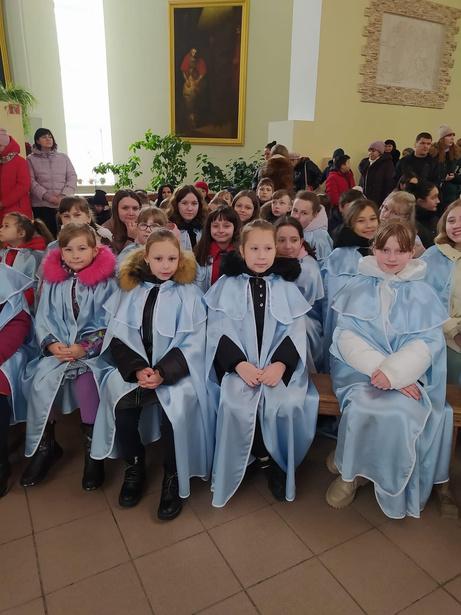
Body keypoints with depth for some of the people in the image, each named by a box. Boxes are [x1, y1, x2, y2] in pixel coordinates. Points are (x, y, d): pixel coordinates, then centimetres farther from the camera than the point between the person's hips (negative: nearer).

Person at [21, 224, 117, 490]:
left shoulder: (106, 281, -5)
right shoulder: (53, 280, 6)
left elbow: (108, 324, -8)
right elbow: (43, 319, 7)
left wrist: (84, 347, -19)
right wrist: (52, 344, -11)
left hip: (93, 349, -3)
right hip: (58, 348, 4)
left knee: (86, 380, -29)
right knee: (41, 380, -20)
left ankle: (93, 448, -8)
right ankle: (44, 445, 3)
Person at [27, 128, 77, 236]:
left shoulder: (64, 157, 15)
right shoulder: (31, 159, 9)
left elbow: (72, 177, 6)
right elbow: (31, 181, -1)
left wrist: (64, 196, -10)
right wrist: (46, 195, -17)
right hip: (41, 205, -1)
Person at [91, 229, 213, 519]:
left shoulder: (189, 293, -1)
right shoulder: (130, 290, 5)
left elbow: (193, 344, -6)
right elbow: (118, 335, 2)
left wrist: (162, 373, -18)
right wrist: (137, 368, -15)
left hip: (175, 368, -2)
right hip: (134, 366, 2)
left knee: (177, 406, -29)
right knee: (121, 402, -26)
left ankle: (173, 476, -5)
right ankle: (134, 467, 1)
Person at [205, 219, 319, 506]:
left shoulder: (286, 287, 11)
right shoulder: (227, 285, 6)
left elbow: (296, 332, 2)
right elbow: (220, 331, -2)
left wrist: (279, 364, -15)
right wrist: (241, 365, -17)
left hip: (279, 366, 1)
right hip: (239, 366, 0)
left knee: (287, 405, -26)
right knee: (235, 405, -28)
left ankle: (281, 462, 4)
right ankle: (264, 457, 2)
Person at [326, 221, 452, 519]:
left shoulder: (422, 293, 9)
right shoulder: (358, 287, 8)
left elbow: (428, 342, -1)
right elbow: (346, 335, -1)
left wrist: (394, 371, -18)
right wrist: (377, 368, -17)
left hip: (408, 375, 1)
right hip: (361, 370, 0)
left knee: (399, 413, -30)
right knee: (362, 409, -30)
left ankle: (351, 470, -6)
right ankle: (352, 470, -2)